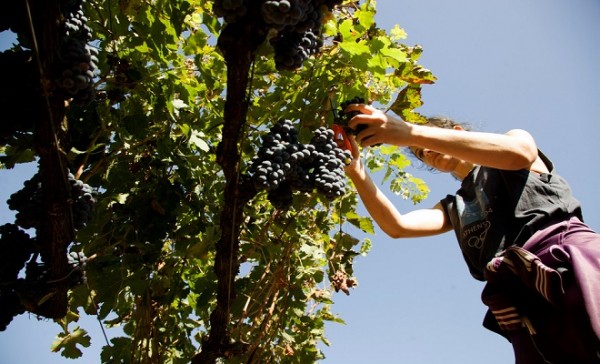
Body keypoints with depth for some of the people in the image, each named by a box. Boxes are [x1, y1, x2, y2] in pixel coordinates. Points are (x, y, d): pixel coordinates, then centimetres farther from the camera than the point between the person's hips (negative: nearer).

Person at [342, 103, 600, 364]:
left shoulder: (512, 147, 17)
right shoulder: (453, 207, 28)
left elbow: (520, 152, -11)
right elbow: (398, 226, 11)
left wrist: (412, 133, -17)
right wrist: (356, 172, 0)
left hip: (571, 256, -4)